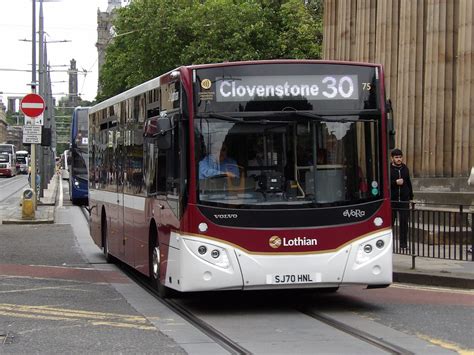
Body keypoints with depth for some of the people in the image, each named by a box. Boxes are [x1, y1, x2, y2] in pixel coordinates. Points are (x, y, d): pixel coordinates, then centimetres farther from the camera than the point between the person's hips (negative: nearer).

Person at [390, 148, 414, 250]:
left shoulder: (405, 168, 11)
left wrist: (411, 197, 16)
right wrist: (395, 182, -20)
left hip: (404, 200, 4)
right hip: (392, 200, -4)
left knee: (404, 222, 3)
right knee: (390, 221, 1)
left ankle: (403, 243, 9)